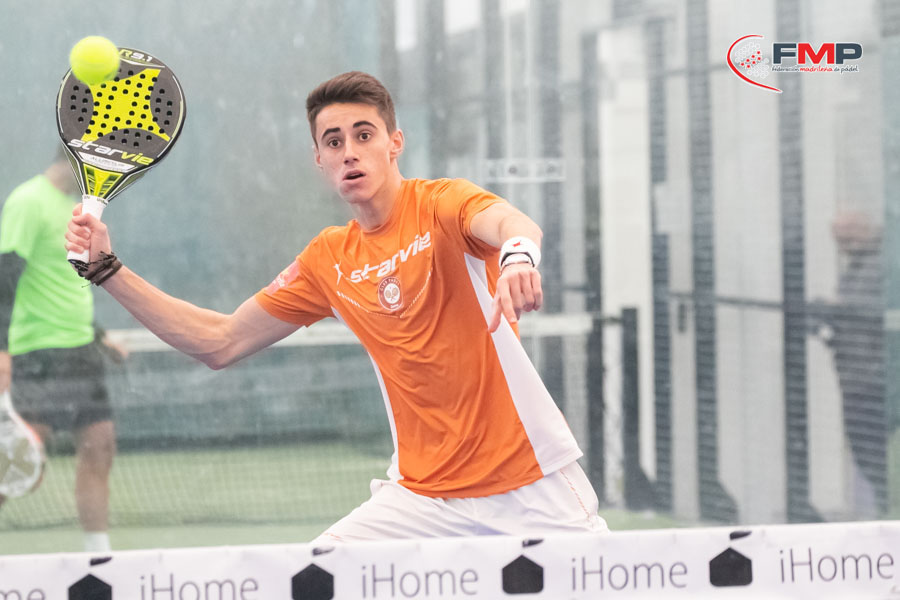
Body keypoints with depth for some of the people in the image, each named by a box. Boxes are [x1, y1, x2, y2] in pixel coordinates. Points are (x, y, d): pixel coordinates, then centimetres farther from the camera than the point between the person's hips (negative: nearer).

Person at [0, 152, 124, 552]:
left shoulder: (71, 205, 16)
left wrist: (98, 335, 28)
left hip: (79, 349, 9)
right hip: (40, 353, -9)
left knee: (99, 447, 5)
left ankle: (99, 556, 10)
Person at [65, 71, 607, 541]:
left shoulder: (441, 204, -8)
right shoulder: (328, 261, 8)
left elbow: (512, 223, -31)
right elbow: (220, 342, 13)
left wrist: (518, 254, -56)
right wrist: (108, 269, 7)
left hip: (532, 485, -4)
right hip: (425, 497, 4)